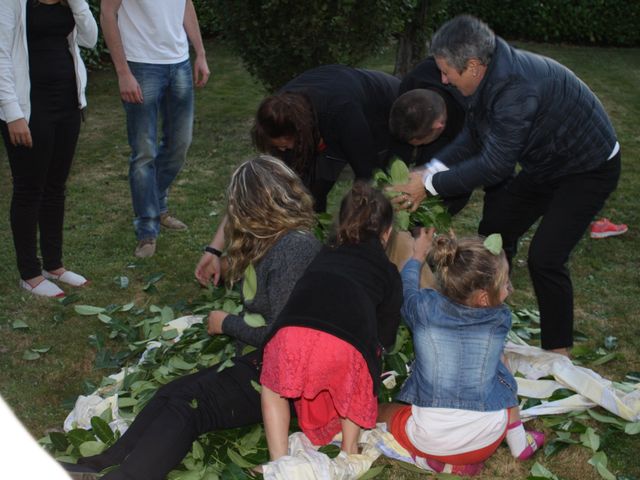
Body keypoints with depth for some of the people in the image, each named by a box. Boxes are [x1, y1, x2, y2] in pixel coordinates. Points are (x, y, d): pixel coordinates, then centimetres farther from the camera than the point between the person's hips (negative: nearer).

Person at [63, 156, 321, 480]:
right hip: (256, 359, 8)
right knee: (174, 393, -8)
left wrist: (227, 324, -6)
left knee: (186, 403, -20)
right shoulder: (278, 241, 14)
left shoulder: (294, 247, -18)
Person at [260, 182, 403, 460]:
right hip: (348, 343, -1)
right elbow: (384, 338, 31)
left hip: (293, 331, 1)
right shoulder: (389, 272, 29)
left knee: (272, 386, 31)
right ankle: (349, 449, 31)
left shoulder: (324, 255, 35)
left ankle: (279, 462, 19)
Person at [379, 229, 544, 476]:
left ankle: (439, 460, 6)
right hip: (487, 439, 2)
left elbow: (406, 287, 16)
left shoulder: (424, 308, -10)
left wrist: (418, 256, 33)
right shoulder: (500, 320, -7)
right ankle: (518, 442, 34)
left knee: (381, 411, 26)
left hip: (430, 439, -2)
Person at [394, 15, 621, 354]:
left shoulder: (516, 88, -37)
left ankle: (558, 354, 5)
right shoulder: (490, 76, -8)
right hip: (544, 166, 9)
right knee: (495, 230, 12)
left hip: (588, 170, -9)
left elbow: (494, 166, -34)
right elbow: (471, 139, 1)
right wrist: (430, 171, -12)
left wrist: (430, 185, -25)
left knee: (545, 259, -14)